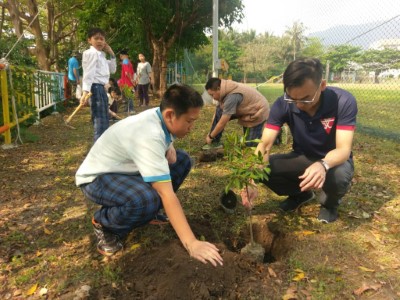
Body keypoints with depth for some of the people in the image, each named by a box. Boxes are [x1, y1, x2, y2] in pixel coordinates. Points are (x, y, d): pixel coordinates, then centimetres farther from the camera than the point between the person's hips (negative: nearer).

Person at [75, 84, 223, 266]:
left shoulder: (161, 117, -9)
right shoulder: (148, 136, -36)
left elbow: (166, 140, 15)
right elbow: (167, 194, -40)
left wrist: (169, 148, -12)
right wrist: (192, 244, -40)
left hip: (125, 168, 9)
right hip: (97, 178, -9)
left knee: (182, 161, -1)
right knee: (146, 200, -39)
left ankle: (148, 209, 11)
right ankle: (103, 223, -6)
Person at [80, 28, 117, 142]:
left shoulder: (101, 55, 20)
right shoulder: (91, 53, -8)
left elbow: (113, 69, 28)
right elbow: (88, 73, -19)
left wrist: (112, 54, 18)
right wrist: (85, 92, -28)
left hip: (101, 88, 10)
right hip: (95, 88, -10)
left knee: (104, 123, 18)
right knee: (100, 124, -12)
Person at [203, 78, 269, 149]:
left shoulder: (232, 97, -38)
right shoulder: (225, 91, -11)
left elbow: (222, 123, -31)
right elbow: (217, 115, -3)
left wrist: (210, 136, -19)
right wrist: (210, 133, -3)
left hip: (258, 112, -8)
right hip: (246, 110, 8)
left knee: (250, 144, -4)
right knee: (219, 111, -14)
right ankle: (214, 142, -5)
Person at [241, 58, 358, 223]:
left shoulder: (344, 101, -27)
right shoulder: (283, 104, -22)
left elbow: (343, 149, -31)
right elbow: (265, 144, -27)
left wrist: (323, 165, -54)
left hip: (332, 160, -2)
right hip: (302, 158, 3)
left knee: (338, 175, -38)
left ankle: (330, 203, 2)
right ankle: (301, 194, 11)